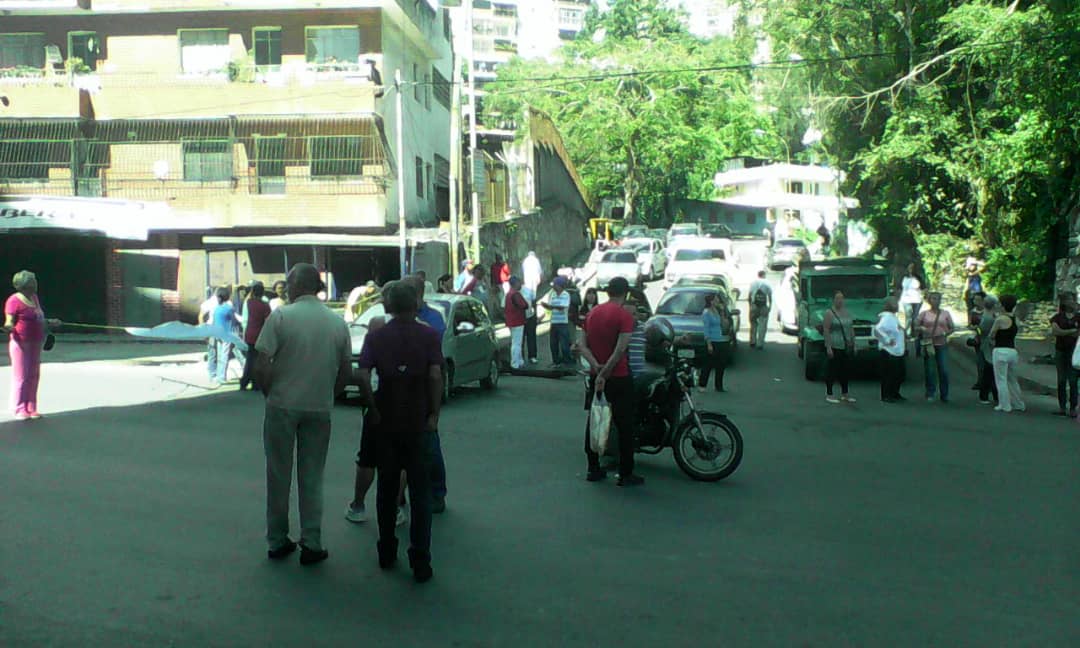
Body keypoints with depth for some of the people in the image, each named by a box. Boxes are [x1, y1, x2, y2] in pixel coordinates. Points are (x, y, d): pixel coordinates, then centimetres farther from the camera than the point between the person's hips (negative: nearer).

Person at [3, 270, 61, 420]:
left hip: (35, 342, 8)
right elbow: (9, 322, -16)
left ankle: (31, 408, 19)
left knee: (34, 376, 11)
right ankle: (20, 410, 1)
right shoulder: (14, 301, -12)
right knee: (21, 377, -5)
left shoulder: (34, 297, 12)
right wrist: (8, 327, -35)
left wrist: (49, 322, 31)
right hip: (21, 343, -8)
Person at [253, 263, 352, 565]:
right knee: (312, 478, 12)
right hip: (320, 409, 2)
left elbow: (262, 366, -13)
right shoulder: (338, 322, 2)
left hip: (282, 406, -2)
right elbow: (346, 372, 5)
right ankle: (311, 544, 12)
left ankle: (278, 541, 20)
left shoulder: (281, 316, -9)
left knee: (279, 475, 11)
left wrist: (269, 393, 4)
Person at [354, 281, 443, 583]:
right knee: (420, 491, 4)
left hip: (386, 422, 2)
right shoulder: (429, 335, -4)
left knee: (386, 488, 16)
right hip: (419, 422, -2)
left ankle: (386, 552, 26)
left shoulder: (375, 337, 1)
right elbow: (435, 376, -15)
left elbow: (363, 377, -10)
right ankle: (420, 561, 4)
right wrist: (434, 414, -8)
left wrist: (374, 408, -2)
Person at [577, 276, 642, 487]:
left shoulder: (593, 313, 7)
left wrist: (596, 366, -8)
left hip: (595, 376, 6)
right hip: (618, 378, -6)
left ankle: (593, 469, 19)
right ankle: (625, 474, 6)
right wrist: (604, 373, -19)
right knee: (625, 426, 2)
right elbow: (620, 350, -22)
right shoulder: (624, 316, -13)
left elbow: (583, 346, 3)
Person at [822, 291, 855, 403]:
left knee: (846, 370, 11)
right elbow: (826, 331, -12)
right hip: (834, 347, -6)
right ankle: (829, 394, 6)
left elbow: (851, 329, 17)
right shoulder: (830, 313, -7)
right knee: (831, 370, -2)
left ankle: (844, 394, 22)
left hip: (847, 347, 6)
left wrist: (853, 344, 13)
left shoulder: (847, 312, 12)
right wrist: (828, 347, -18)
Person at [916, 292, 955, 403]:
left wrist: (945, 333, -8)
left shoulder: (945, 314, 10)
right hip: (928, 344, -1)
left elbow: (952, 328, 12)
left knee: (944, 371, -3)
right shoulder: (924, 314, 7)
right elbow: (915, 327, 8)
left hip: (942, 345, 1)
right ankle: (930, 394, 9)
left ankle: (944, 395, 8)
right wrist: (921, 328, -13)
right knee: (930, 371, 0)